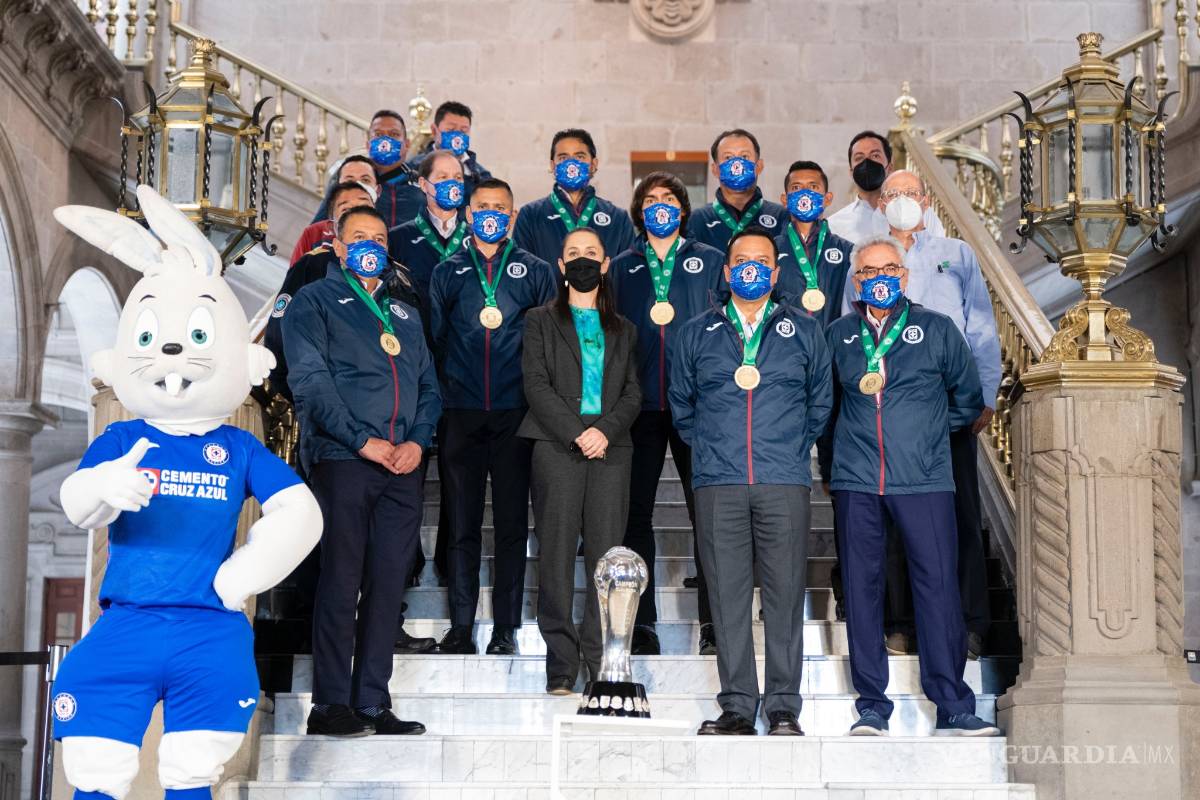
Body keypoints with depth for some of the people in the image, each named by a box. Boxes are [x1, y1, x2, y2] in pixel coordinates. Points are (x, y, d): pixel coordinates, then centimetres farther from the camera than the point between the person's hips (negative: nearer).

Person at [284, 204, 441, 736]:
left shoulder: (404, 314, 23)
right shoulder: (314, 302, 6)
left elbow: (429, 387, 19)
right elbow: (310, 381, -6)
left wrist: (418, 440, -1)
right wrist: (362, 440, -14)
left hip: (403, 467, 5)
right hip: (342, 459, -5)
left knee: (388, 583, 4)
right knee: (341, 581, -6)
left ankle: (373, 703, 9)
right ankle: (330, 705, -1)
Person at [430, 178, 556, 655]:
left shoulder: (535, 272, 8)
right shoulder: (448, 273, 11)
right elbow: (435, 341, 12)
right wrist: (440, 401, 4)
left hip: (515, 417, -1)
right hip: (461, 416, 1)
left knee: (512, 522, 1)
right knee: (462, 523, 2)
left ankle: (506, 628, 7)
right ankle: (460, 626, 7)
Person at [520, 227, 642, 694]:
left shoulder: (622, 330, 21)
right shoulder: (541, 321, 13)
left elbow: (633, 393, 12)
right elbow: (536, 385, 1)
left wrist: (606, 430, -7)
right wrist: (577, 433, -11)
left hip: (610, 447, 2)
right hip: (557, 446, -2)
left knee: (607, 554, -5)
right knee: (557, 554, -6)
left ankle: (603, 663, -3)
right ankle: (561, 665, -4)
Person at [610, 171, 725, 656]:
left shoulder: (709, 261, 11)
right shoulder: (623, 267, 14)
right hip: (640, 402, 1)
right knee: (635, 510, 1)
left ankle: (712, 623, 5)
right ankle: (642, 623, 8)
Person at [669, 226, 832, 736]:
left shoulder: (803, 331, 13)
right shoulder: (697, 333, 14)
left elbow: (819, 402, 19)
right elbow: (681, 404, 22)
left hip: (784, 482, -1)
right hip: (718, 483, 1)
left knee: (784, 592, -3)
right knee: (728, 593, -1)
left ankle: (783, 707, 4)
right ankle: (737, 706, 5)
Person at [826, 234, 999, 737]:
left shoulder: (937, 330, 8)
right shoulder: (838, 335, 13)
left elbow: (967, 398, 16)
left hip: (924, 479, -2)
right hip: (856, 480, 2)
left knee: (938, 585, -6)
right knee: (862, 588, 1)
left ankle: (954, 708, 0)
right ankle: (872, 707, 8)